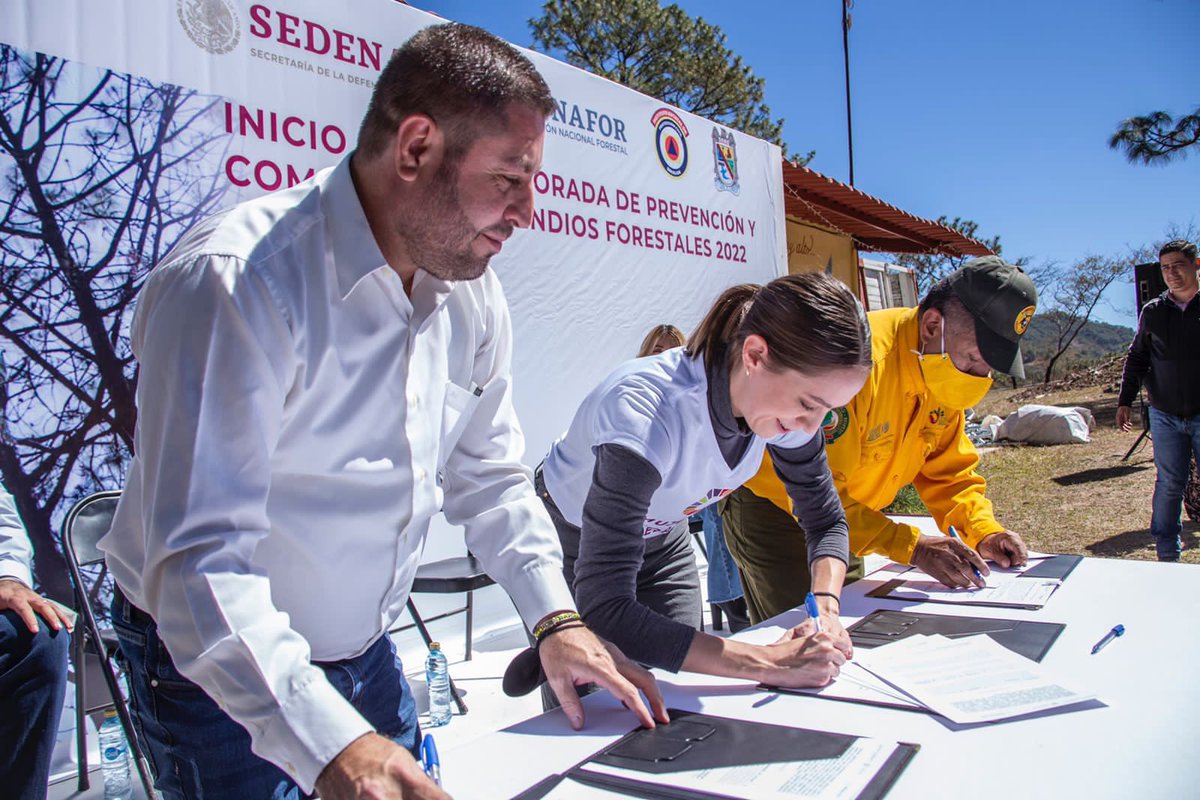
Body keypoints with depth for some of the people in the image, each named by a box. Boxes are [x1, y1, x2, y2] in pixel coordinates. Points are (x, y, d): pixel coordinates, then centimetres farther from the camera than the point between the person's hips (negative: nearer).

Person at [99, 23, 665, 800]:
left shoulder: (471, 289, -5)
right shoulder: (234, 283, -27)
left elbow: (488, 473, 3)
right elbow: (202, 560, -32)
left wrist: (555, 615, -7)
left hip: (367, 651, 6)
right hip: (218, 671, -6)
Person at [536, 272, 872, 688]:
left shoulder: (786, 397, -23)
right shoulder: (643, 414, -44)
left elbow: (827, 521, -6)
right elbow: (605, 611, -48)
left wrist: (826, 610, -25)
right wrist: (767, 664, -49)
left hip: (661, 541, 5)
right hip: (569, 543, -5)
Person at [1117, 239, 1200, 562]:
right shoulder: (1152, 312, 6)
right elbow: (1137, 358, 13)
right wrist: (1125, 401, 7)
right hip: (1165, 415, 2)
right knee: (1168, 484, 5)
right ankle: (1167, 554, 15)